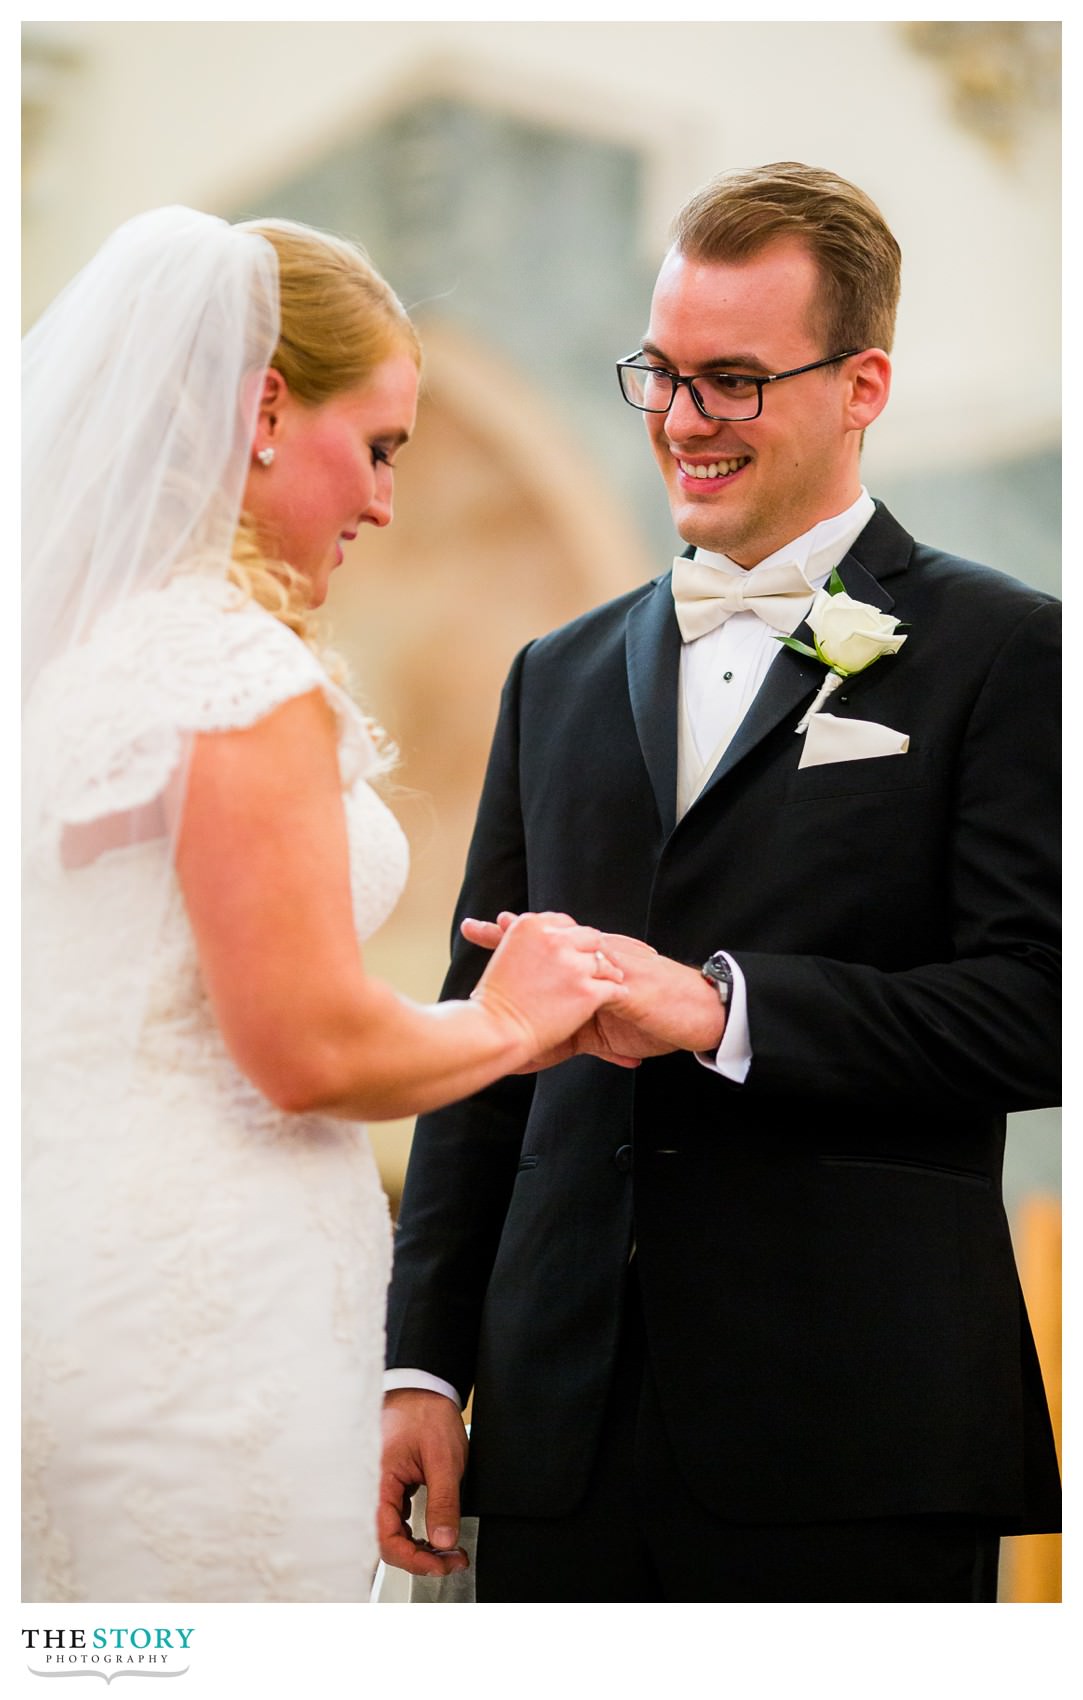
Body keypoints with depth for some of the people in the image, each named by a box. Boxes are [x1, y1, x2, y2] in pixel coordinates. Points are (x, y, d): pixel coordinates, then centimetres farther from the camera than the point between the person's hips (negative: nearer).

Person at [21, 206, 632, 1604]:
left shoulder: (61, 638, 10)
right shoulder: (240, 671, -15)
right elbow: (309, 1051, -18)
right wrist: (508, 1020, -1)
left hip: (59, 1268, 9)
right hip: (202, 1312, -9)